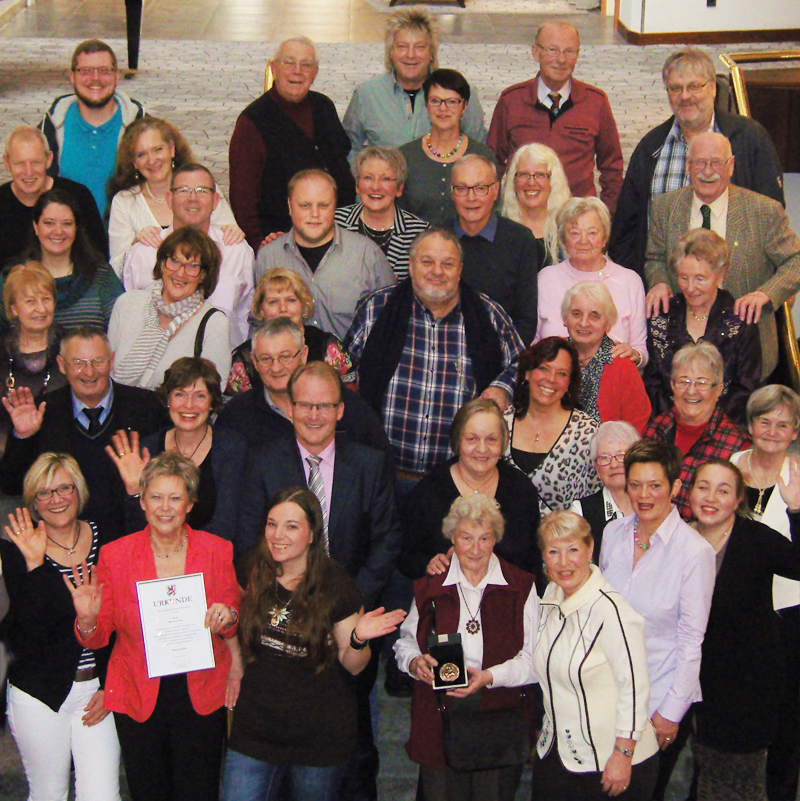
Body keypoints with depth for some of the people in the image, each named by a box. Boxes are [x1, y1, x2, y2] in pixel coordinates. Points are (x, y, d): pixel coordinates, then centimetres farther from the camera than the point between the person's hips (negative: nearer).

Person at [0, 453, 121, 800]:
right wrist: (34, 564, -25)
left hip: (98, 689, 2)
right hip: (39, 693, -2)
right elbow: (30, 631, -18)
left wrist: (111, 686, 0)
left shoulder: (105, 542, 2)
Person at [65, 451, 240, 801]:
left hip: (201, 695, 0)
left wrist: (228, 617, -14)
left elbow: (232, 626, 8)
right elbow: (97, 637, 0)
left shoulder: (218, 551, -3)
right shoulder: (114, 555, -5)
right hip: (138, 696, 0)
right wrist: (87, 620, -22)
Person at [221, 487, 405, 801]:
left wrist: (359, 639, -25)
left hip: (319, 736, -3)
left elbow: (353, 666, -7)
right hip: (255, 726, 3)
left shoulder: (338, 587, -12)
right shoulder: (254, 574, -2)